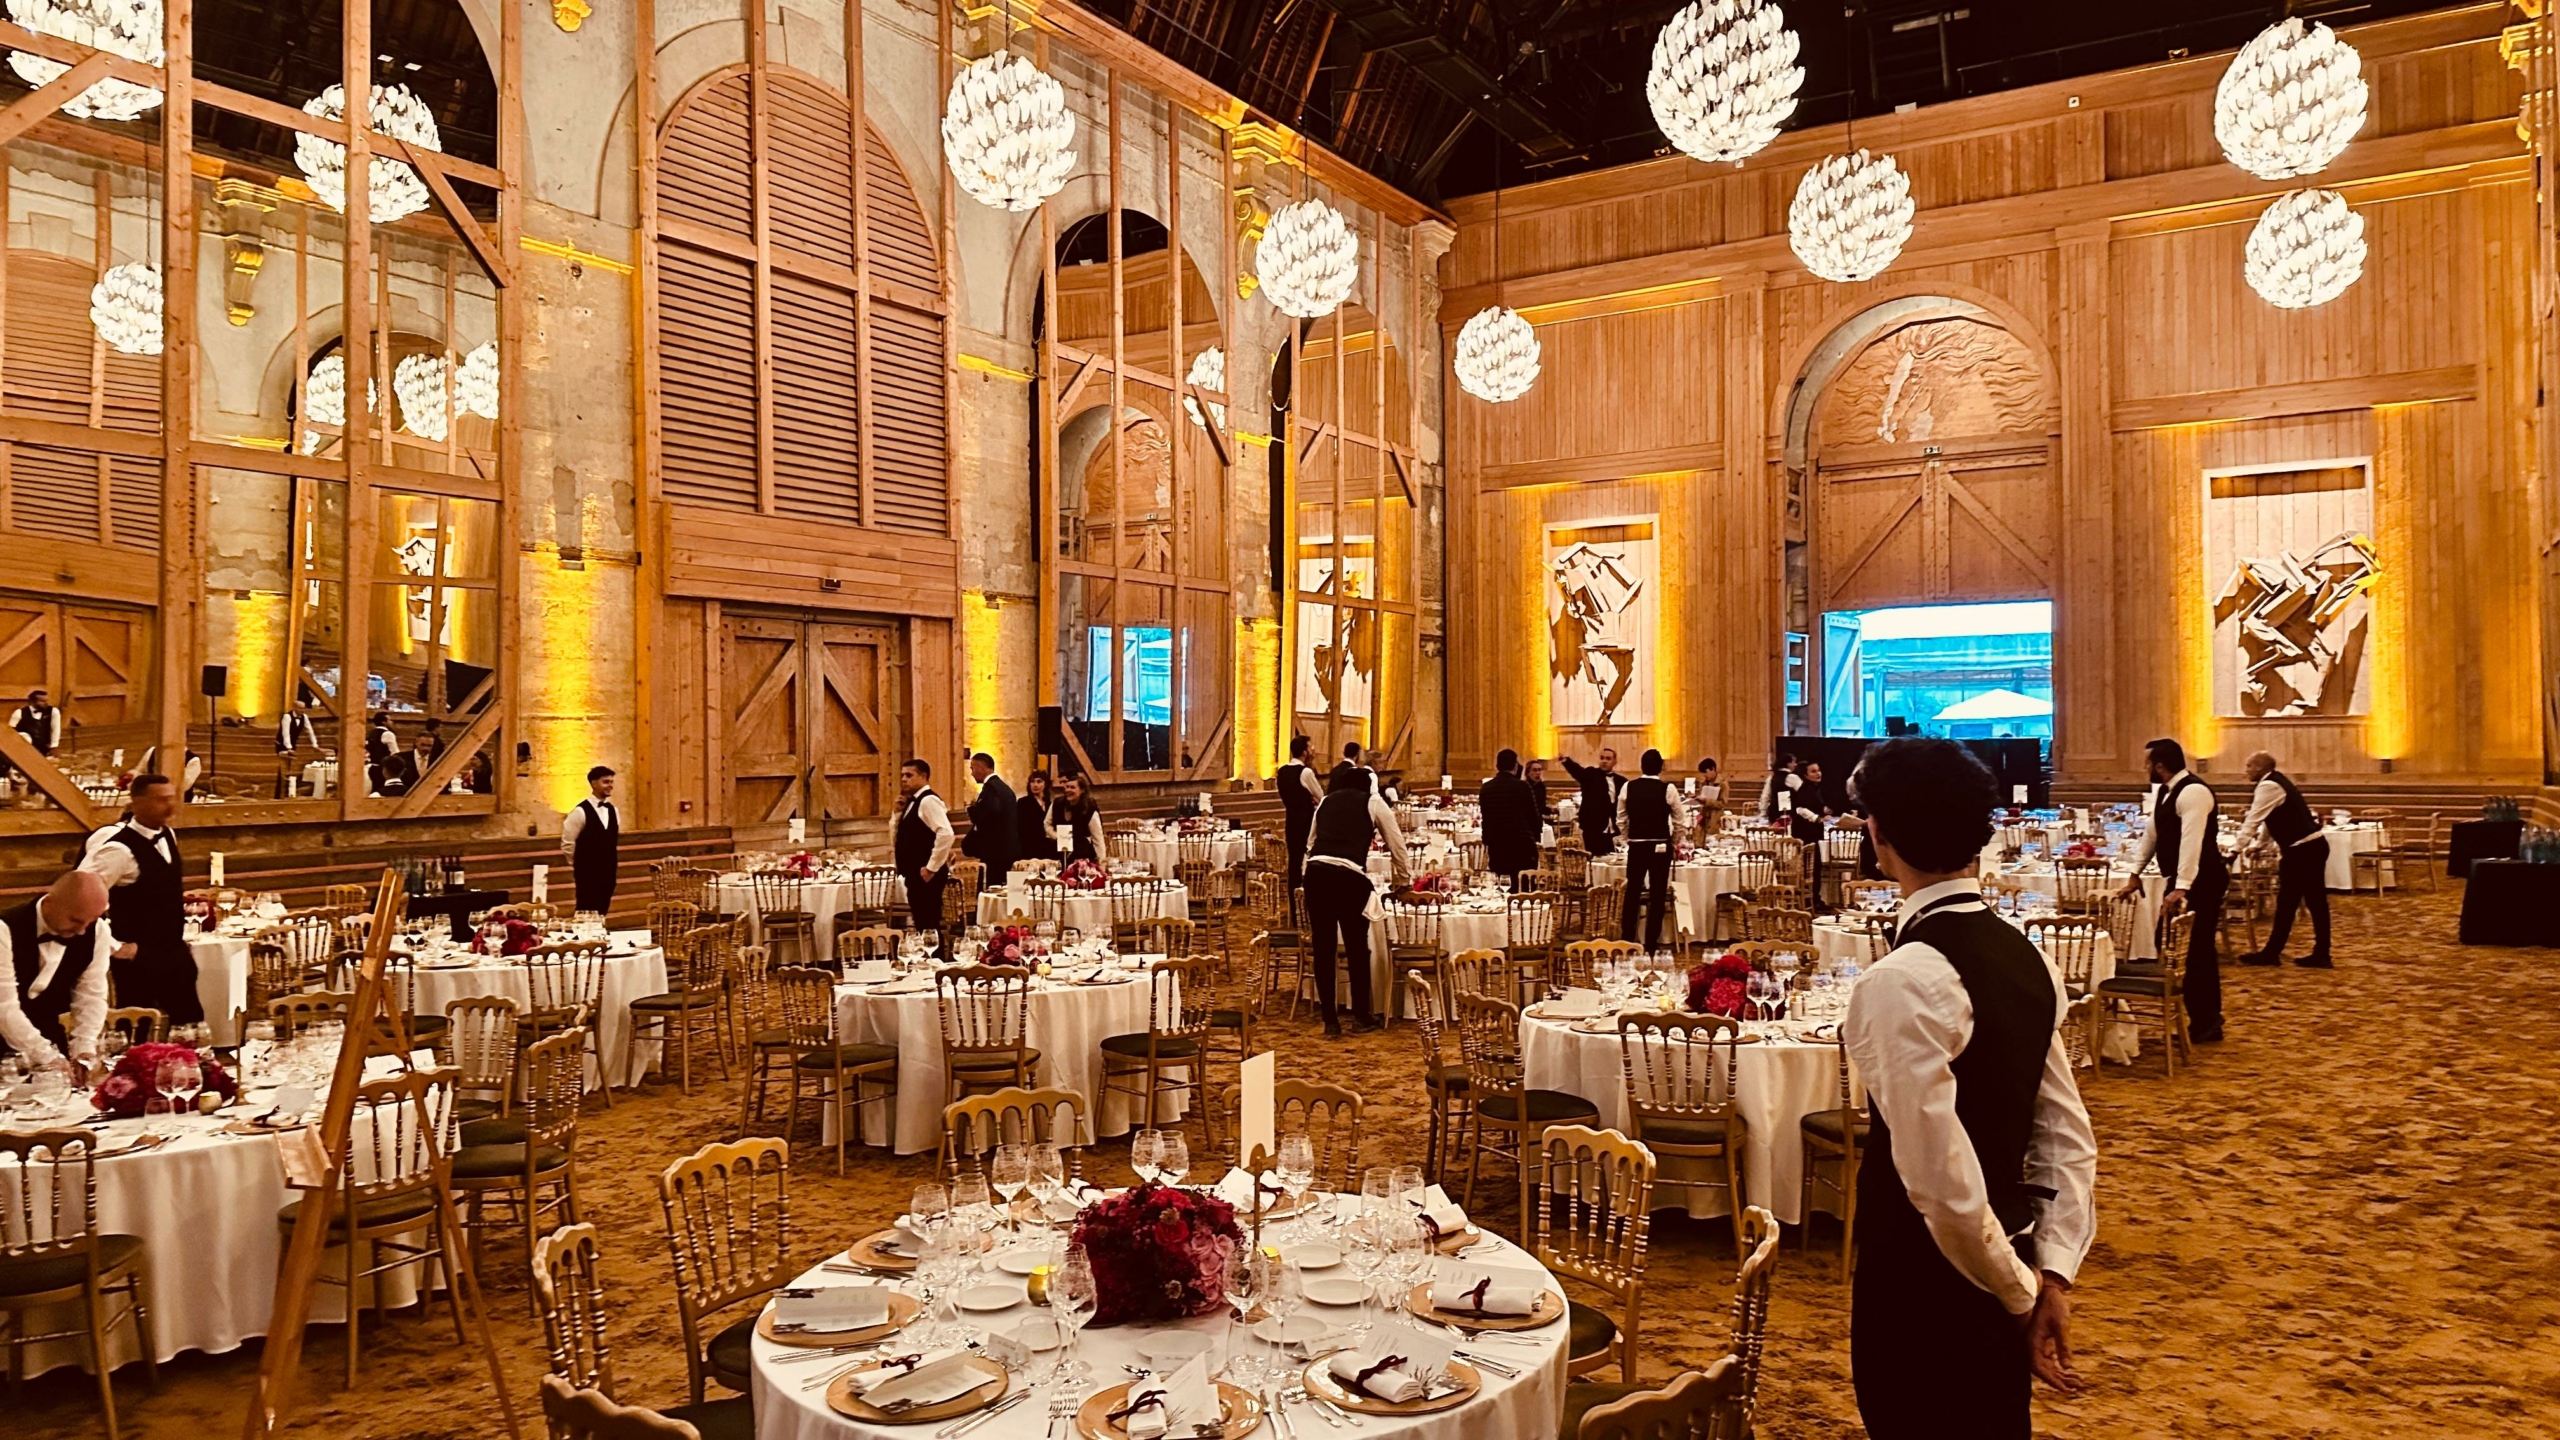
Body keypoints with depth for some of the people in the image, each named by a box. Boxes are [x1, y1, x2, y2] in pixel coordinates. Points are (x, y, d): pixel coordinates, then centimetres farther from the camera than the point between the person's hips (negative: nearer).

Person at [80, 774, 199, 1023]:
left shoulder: (167, 835, 5)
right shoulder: (119, 848, -21)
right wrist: (114, 947, -17)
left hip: (174, 953, 8)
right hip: (139, 960, -8)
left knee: (191, 1022, 15)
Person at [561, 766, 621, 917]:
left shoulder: (613, 811, 9)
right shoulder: (580, 811, -12)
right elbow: (567, 844, -8)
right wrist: (579, 865, 2)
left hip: (608, 872, 6)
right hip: (588, 873, -6)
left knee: (601, 914, 10)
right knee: (586, 915, -2)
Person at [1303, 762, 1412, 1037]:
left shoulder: (1325, 802, 24)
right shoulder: (1373, 803, 16)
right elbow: (1397, 846, 21)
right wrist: (1405, 880, 35)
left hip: (1316, 872, 3)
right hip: (1349, 876, -3)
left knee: (1324, 949, 11)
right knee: (1357, 949, 12)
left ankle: (1330, 1022, 17)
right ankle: (1362, 1018, 24)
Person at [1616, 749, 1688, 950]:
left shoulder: (1628, 787, -1)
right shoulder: (1667, 789, -8)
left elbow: (1621, 820, 5)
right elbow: (1680, 821, -1)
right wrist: (1672, 839, 15)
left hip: (1636, 846, 2)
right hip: (1660, 847, -2)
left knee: (1632, 894, 10)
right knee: (1657, 896, 4)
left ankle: (1626, 942, 12)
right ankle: (1651, 945, 5)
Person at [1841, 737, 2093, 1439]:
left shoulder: (1903, 980, -25)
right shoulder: (2022, 954, 3)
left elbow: (1942, 1183, -25)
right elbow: (2069, 1138, 5)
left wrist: (2019, 1292, -11)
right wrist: (2051, 1277, 2)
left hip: (1927, 1283, -8)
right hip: (2000, 1270, 8)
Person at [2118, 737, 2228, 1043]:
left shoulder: (2193, 791, -19)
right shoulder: (2167, 791, 12)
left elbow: (2191, 841, -27)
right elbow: (2152, 834, 19)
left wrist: (2180, 889, -33)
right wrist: (2135, 875, 18)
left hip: (2201, 881, -10)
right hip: (2181, 880, 10)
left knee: (2195, 949, -4)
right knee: (2175, 947, 12)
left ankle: (2204, 1024, 5)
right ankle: (2207, 1020, 22)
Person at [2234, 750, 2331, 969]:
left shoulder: (2268, 786, -14)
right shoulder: (2277, 781, 16)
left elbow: (2253, 820, -15)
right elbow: (2270, 819, 23)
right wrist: (2258, 844, 21)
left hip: (2302, 849, -10)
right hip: (2312, 845, 10)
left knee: (2287, 902, -2)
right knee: (2315, 901, 10)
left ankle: (2271, 953, 5)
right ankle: (2321, 954, 14)